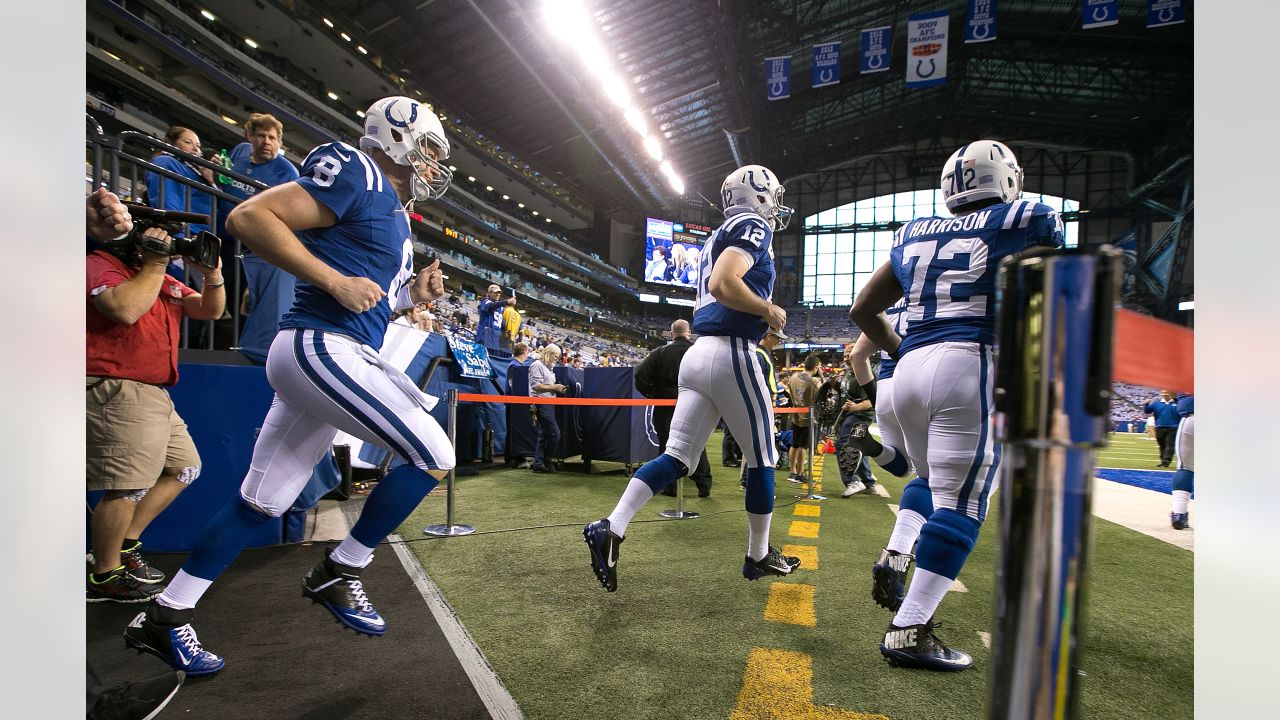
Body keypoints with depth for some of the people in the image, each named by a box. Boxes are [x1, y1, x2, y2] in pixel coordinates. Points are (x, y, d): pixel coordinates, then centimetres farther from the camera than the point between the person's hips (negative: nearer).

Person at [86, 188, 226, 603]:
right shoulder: (97, 265, -6)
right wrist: (155, 264, -15)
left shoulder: (162, 279, 19)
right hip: (118, 393, -9)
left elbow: (210, 311, 14)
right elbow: (125, 309, -26)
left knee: (184, 468, 17)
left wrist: (213, 273, -3)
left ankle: (125, 545, 27)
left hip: (154, 394, 9)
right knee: (127, 488, -6)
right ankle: (105, 576, 12)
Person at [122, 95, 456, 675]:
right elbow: (248, 217, -15)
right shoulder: (359, 176, -7)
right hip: (322, 347, -10)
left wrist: (412, 293, 9)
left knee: (260, 503, 15)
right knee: (433, 456, -7)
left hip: (324, 357, 10)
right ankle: (337, 574, 7)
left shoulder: (392, 210, 21)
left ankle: (164, 618, 29)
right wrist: (336, 280, -19)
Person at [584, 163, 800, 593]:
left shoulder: (718, 238, 25)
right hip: (730, 354, -8)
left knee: (677, 457, 6)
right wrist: (769, 311, -8)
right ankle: (759, 556, 22)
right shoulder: (753, 227, -3)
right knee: (762, 459, 8)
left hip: (697, 353, 9)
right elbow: (722, 284, -20)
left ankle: (611, 529, -4)